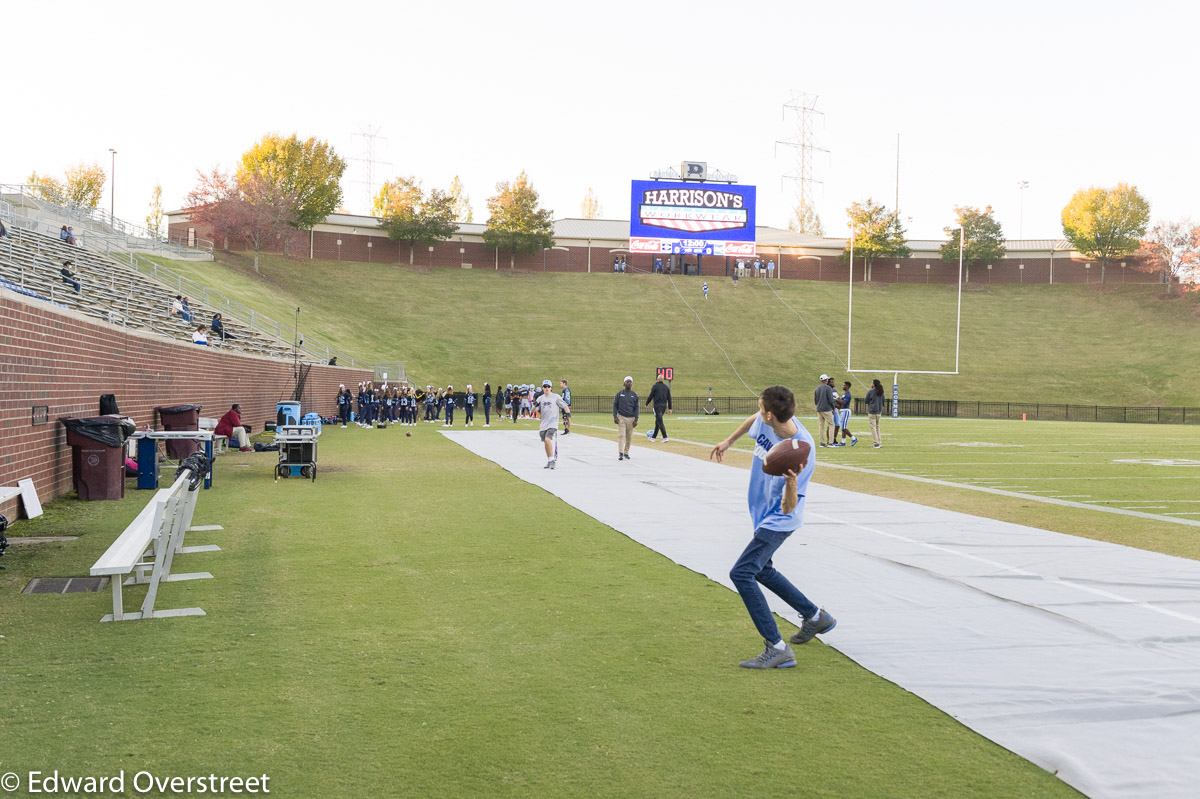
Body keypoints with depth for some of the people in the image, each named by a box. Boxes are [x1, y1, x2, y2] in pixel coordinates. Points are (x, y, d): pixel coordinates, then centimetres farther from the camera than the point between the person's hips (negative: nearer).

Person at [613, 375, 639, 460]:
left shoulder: (634, 395, 5)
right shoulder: (619, 394, 3)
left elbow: (636, 408, 5)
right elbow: (615, 405, 4)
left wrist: (636, 419, -4)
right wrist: (615, 417, -7)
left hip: (631, 418, 2)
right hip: (621, 417, -2)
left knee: (629, 437, 4)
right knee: (621, 435, -12)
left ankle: (626, 453, 15)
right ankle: (620, 454, -17)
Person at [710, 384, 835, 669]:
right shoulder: (765, 421, -16)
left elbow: (788, 508, -31)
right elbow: (753, 420, 13)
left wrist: (791, 483, -50)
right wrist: (728, 441, 25)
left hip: (779, 520, -9)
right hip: (764, 515, 9)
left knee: (741, 573, -20)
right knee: (761, 570, 24)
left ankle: (777, 648, -16)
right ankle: (816, 616, 40)